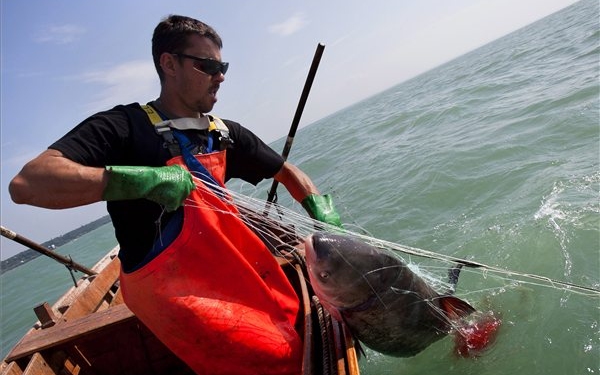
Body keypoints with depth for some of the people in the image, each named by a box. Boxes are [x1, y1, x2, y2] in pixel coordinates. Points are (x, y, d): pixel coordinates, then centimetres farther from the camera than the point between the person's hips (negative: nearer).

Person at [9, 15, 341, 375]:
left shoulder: (226, 133, 8)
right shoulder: (125, 127, -11)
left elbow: (287, 171, 16)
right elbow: (26, 184, -23)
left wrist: (324, 219, 1)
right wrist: (141, 179, -33)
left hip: (231, 271, 7)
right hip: (172, 289, -6)